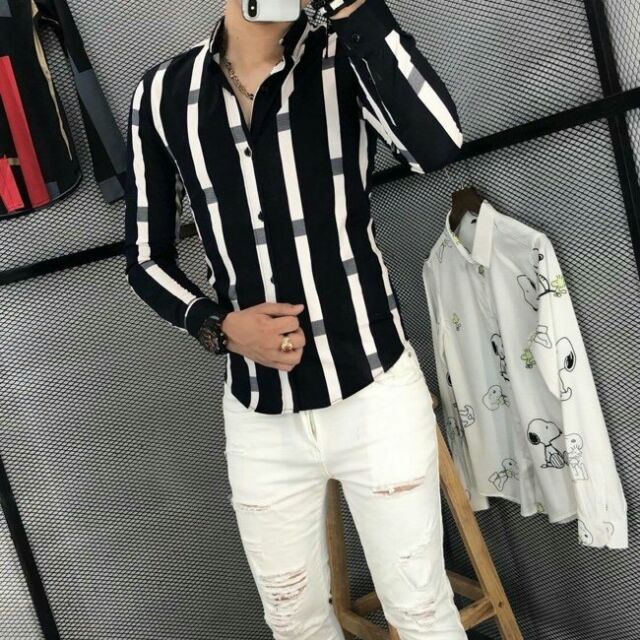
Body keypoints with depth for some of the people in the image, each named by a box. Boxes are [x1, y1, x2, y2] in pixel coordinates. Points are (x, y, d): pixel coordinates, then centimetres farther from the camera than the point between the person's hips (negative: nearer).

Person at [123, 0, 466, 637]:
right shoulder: (162, 92, 0)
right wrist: (219, 327, -11)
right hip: (258, 415, 3)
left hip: (373, 395, -2)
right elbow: (145, 258, 6)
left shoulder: (346, 57, -7)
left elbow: (437, 144, -29)